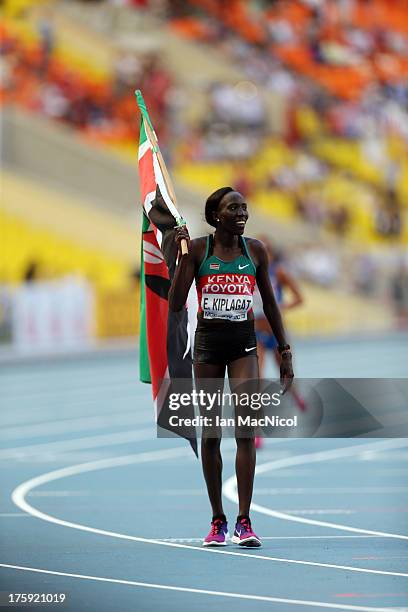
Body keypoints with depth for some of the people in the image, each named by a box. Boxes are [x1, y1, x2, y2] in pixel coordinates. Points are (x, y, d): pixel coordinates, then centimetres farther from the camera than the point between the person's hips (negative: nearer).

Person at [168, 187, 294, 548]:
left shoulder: (255, 250, 2)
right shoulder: (198, 249, -3)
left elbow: (269, 303, 11)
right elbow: (176, 304, -7)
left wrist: (285, 351, 8)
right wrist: (183, 256, -13)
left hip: (244, 344, 0)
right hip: (208, 343, 0)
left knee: (246, 428, -13)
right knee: (210, 433, 4)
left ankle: (244, 521, -12)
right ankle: (218, 521, 13)